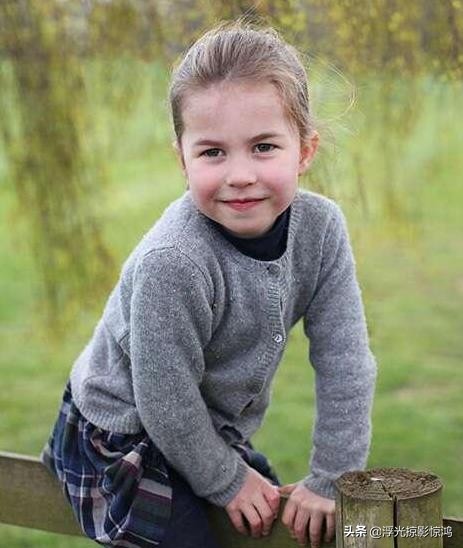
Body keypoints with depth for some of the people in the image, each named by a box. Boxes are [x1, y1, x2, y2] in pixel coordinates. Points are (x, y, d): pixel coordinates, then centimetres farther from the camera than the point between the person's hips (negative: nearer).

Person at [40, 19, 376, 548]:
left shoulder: (321, 227, -17)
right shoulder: (172, 262, -34)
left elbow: (344, 363, -11)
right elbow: (166, 397, -25)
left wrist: (330, 479, -11)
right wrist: (225, 481, -12)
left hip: (217, 430, 6)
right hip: (120, 439, -6)